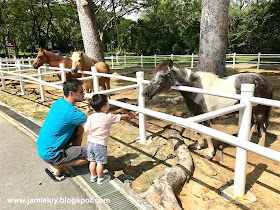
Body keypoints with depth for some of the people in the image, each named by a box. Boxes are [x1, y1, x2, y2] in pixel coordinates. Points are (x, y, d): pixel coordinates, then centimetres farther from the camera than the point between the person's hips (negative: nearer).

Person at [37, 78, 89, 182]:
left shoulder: (58, 102, 0)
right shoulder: (70, 111, -27)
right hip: (49, 154, -9)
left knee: (80, 127, 9)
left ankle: (75, 154, 21)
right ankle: (57, 166, -3)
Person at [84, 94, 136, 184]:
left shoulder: (90, 117, -7)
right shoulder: (109, 117, -14)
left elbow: (86, 129, -5)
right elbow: (121, 117, -2)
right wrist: (130, 115, 15)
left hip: (90, 142, 5)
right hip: (100, 144, -5)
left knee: (92, 161, 18)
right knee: (100, 162, 11)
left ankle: (93, 176, 36)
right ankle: (100, 179, 26)